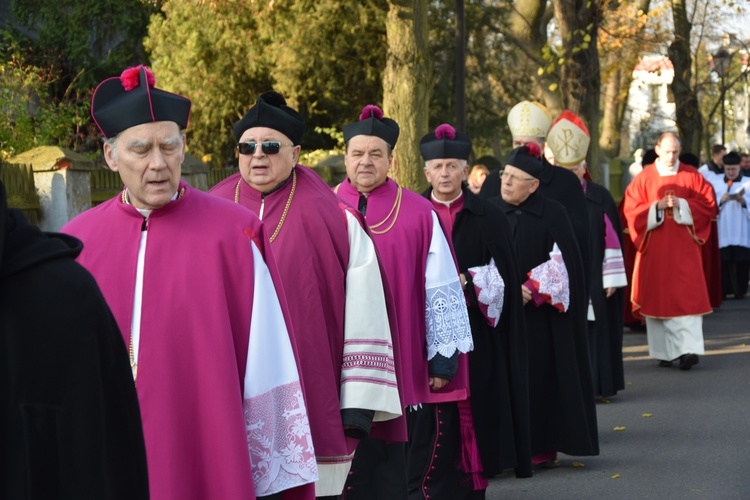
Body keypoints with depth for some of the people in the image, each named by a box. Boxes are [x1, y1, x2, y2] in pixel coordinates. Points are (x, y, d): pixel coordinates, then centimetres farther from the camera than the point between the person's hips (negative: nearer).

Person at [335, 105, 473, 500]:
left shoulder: (419, 215, 0)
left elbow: (441, 291, 3)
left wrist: (443, 358, 2)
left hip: (399, 364, 0)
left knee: (391, 468, 6)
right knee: (350, 464, 3)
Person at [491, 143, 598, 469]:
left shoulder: (553, 214, -3)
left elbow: (563, 264, -6)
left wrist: (532, 290, -12)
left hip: (540, 316, -2)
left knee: (542, 376, 0)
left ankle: (544, 446, 8)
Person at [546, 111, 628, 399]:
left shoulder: (600, 198, 1)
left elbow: (612, 240, 2)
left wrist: (612, 278, -2)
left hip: (592, 282, 0)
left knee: (594, 332, 2)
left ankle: (596, 384, 11)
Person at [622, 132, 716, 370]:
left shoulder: (692, 175, 4)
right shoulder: (643, 178, 4)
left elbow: (708, 205, 0)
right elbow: (630, 210, -1)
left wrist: (681, 205, -13)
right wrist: (657, 206, -14)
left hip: (683, 247, -1)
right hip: (654, 248, 1)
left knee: (687, 296, -9)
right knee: (657, 296, 3)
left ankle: (689, 348, -14)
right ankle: (664, 351, 11)